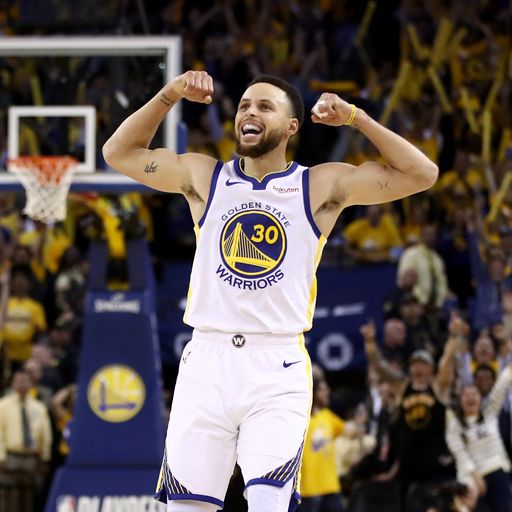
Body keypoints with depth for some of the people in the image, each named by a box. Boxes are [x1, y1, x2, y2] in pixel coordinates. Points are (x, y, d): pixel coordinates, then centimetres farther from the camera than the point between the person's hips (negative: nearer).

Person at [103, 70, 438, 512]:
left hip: (278, 371, -2)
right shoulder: (204, 178, 12)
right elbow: (119, 152, 18)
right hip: (207, 362, 2)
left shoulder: (321, 187, 6)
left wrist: (356, 118, -3)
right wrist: (170, 95, 6)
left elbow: (421, 173, 2)